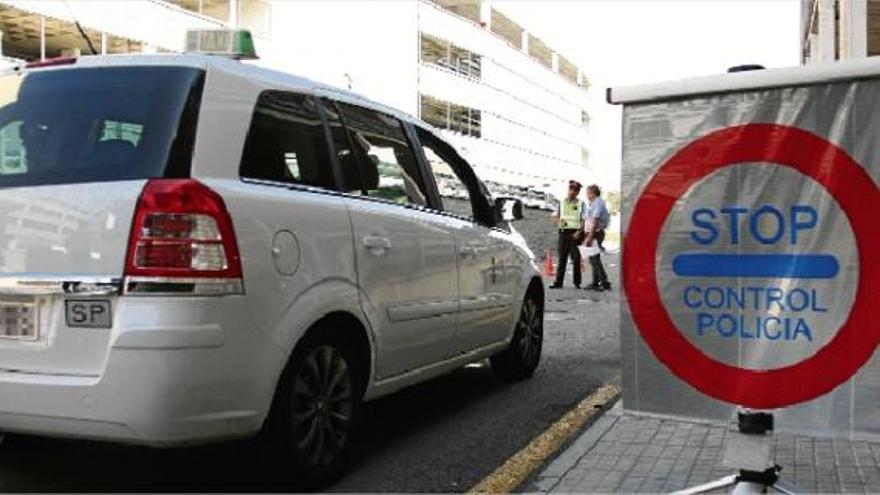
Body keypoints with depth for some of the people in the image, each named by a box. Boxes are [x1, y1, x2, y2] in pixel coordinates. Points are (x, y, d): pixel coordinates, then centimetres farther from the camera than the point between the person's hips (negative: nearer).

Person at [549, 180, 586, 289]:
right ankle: (558, 282, 5)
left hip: (575, 233, -3)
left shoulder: (581, 204, 2)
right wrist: (559, 221, -4)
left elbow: (584, 220, -2)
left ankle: (577, 282, 10)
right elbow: (555, 217, 18)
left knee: (576, 258, 1)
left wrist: (579, 232, -16)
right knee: (562, 258, 3)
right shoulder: (562, 202, 13)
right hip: (563, 232, 3)